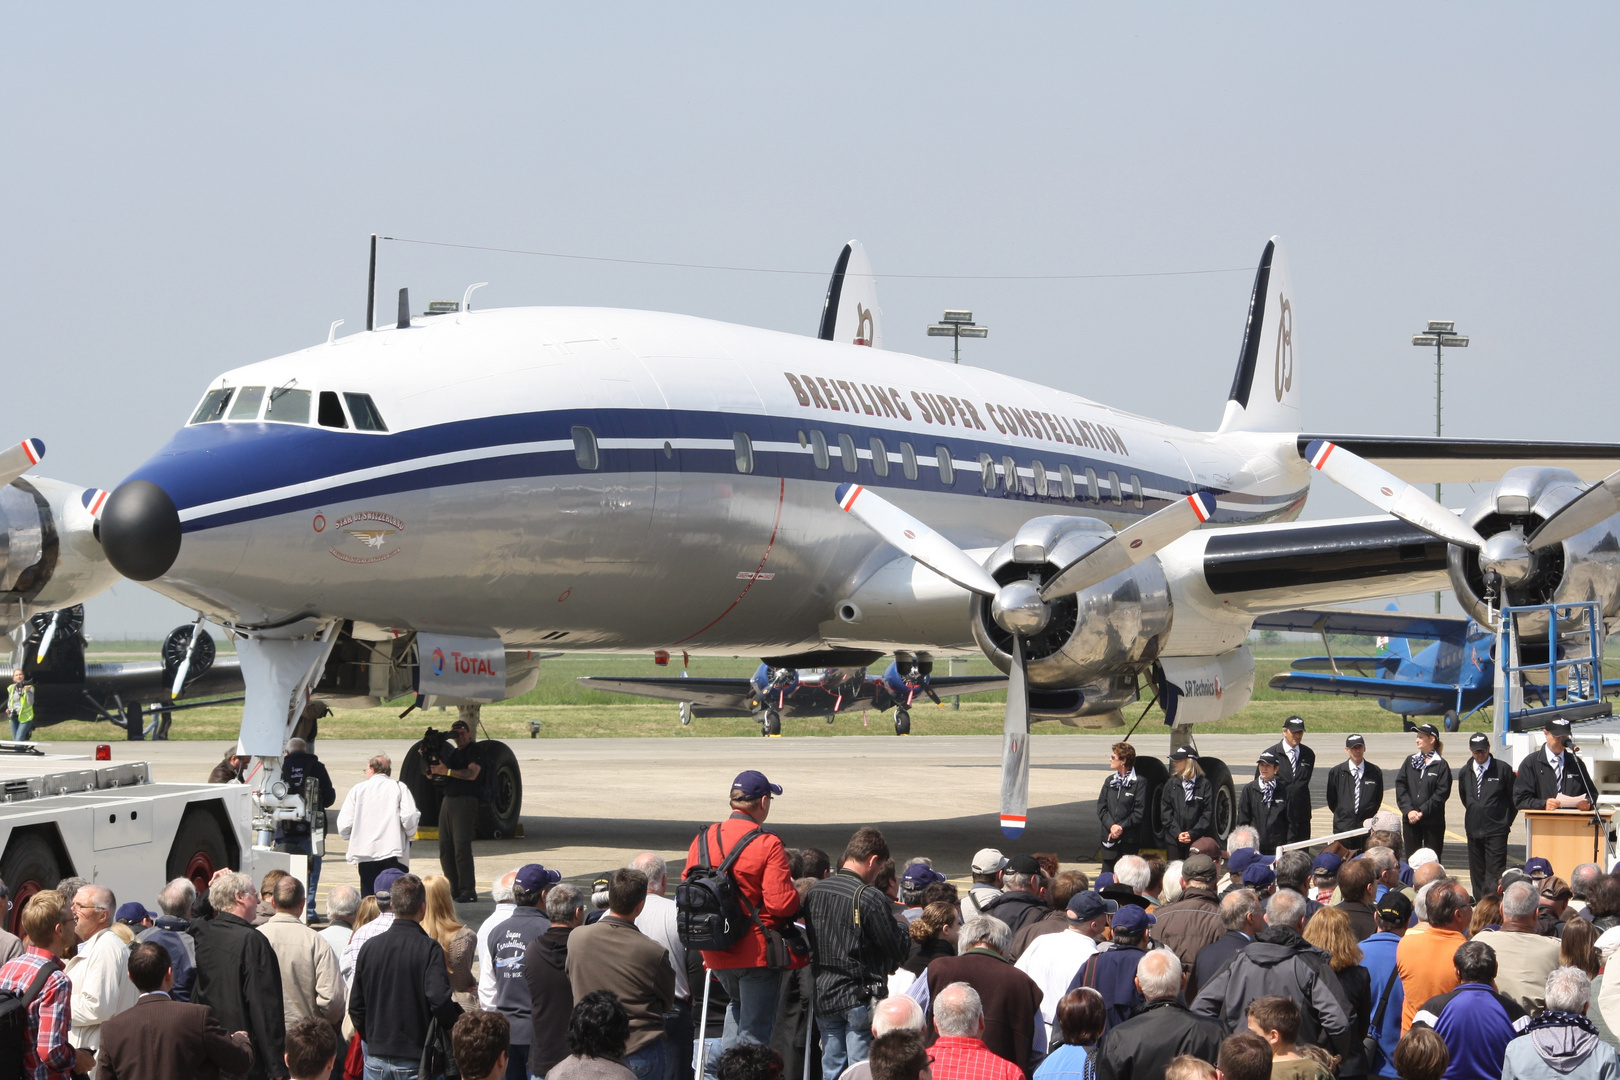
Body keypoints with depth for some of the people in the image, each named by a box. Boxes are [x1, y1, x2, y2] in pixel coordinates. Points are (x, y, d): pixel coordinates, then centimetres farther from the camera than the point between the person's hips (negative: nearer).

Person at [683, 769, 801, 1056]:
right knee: (755, 1032, 2)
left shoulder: (703, 840, 2)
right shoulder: (768, 845, -15)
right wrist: (795, 892, 3)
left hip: (716, 955, 5)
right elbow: (781, 903, -19)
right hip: (757, 954, -5)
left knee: (738, 1004, 31)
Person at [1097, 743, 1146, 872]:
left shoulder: (1139, 783, -4)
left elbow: (1139, 812, -8)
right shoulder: (1110, 781, 13)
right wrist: (1111, 826, -9)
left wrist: (1121, 827, -13)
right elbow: (1101, 807, 7)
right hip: (1109, 838, 5)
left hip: (1129, 841, -5)